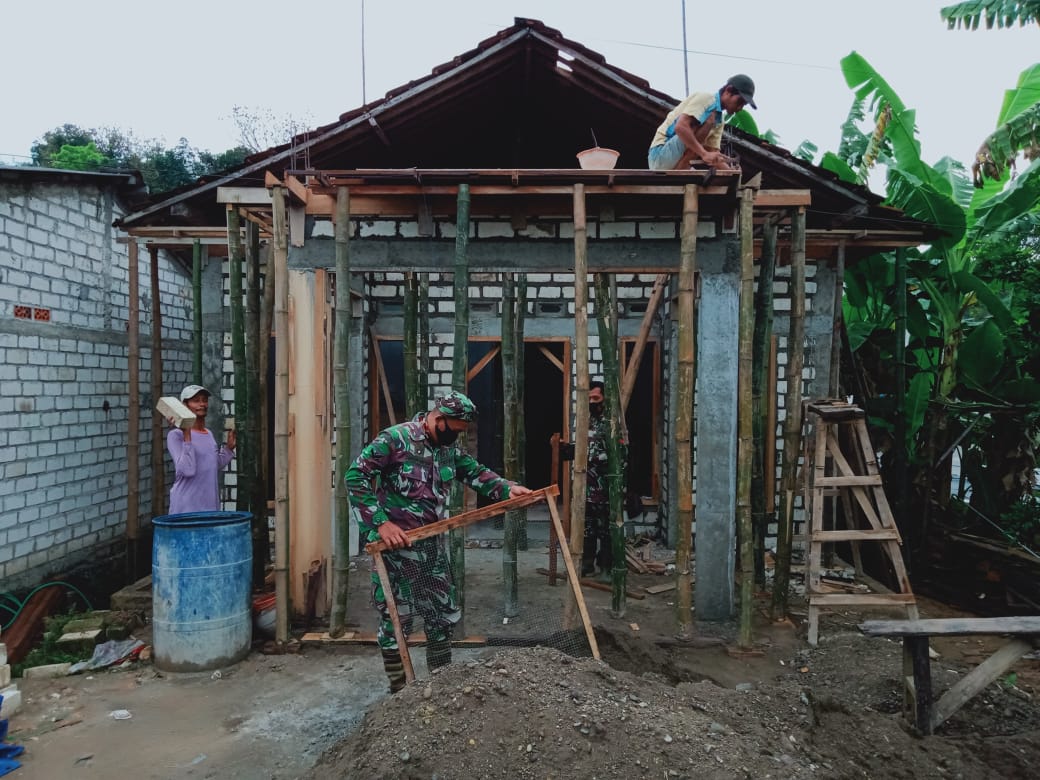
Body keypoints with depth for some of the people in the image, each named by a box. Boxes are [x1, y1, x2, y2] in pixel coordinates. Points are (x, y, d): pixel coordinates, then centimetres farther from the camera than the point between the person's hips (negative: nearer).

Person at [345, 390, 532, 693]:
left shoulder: (448, 448, 8)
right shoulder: (395, 438, -15)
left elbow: (475, 472, 17)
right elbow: (355, 476, -18)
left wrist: (507, 488, -1)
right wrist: (381, 523, -24)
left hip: (431, 545, 7)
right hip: (395, 546, -7)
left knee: (444, 616, 15)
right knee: (396, 619, 3)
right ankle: (398, 691, 20)